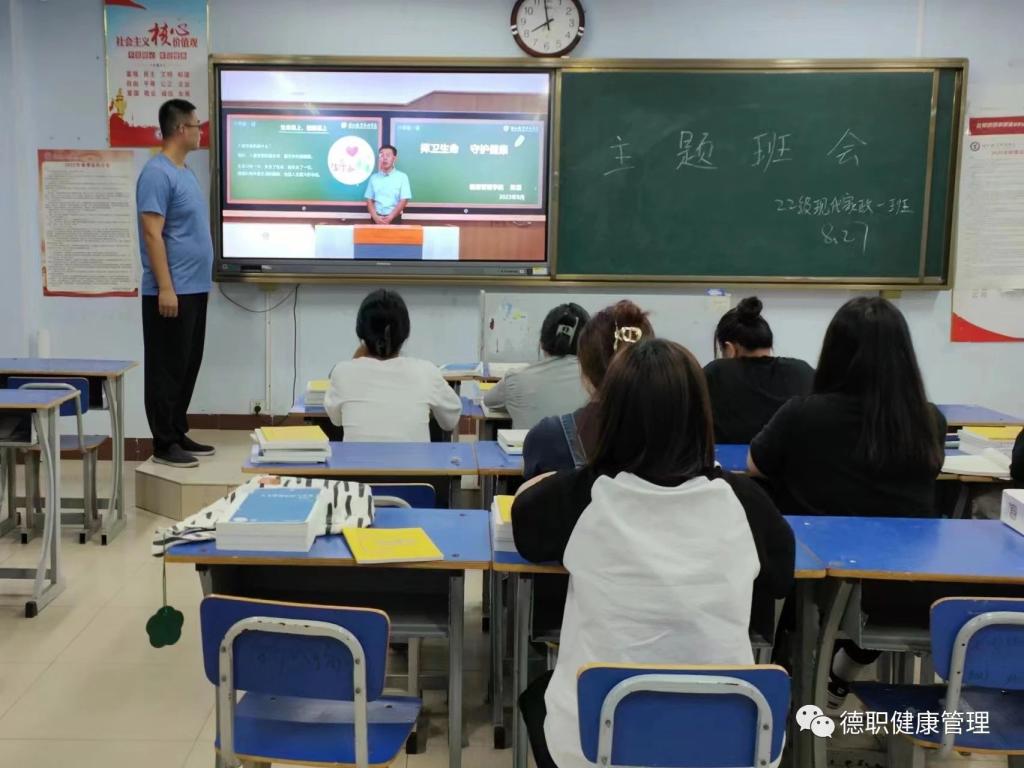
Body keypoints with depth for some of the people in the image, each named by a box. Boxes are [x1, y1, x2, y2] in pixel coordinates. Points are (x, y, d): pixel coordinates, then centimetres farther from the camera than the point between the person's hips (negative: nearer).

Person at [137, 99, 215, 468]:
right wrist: (165, 288, -22)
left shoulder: (186, 171, 14)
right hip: (172, 291, -9)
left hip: (195, 289, 10)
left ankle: (179, 434, 23)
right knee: (167, 367, -2)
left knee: (188, 365, 14)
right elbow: (152, 234, -19)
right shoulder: (157, 173, -15)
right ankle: (163, 443, 6)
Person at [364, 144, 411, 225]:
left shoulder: (402, 177, 1)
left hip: (394, 219, -2)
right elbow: (369, 200, 8)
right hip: (377, 219, 2)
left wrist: (390, 218, -13)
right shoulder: (374, 177, 9)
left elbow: (403, 201, -5)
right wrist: (375, 217, -9)